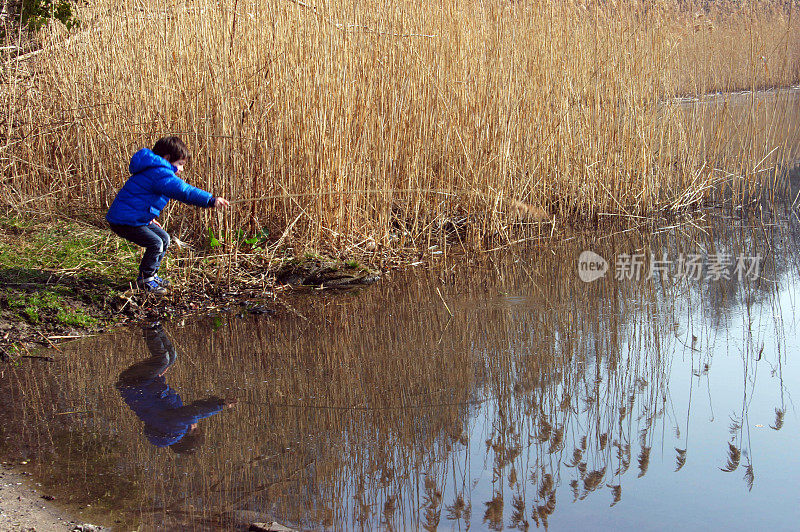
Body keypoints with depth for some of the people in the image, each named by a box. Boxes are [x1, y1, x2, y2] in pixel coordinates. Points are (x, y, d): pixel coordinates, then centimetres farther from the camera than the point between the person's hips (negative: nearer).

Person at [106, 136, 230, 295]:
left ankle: (151, 275, 27)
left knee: (164, 238, 16)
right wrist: (211, 200, -39)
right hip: (124, 221, -11)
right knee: (155, 244, -16)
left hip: (136, 217, 11)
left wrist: (149, 218, 27)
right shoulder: (160, 173, -22)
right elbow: (184, 191, -35)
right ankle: (144, 280, 2)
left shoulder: (154, 171, 14)